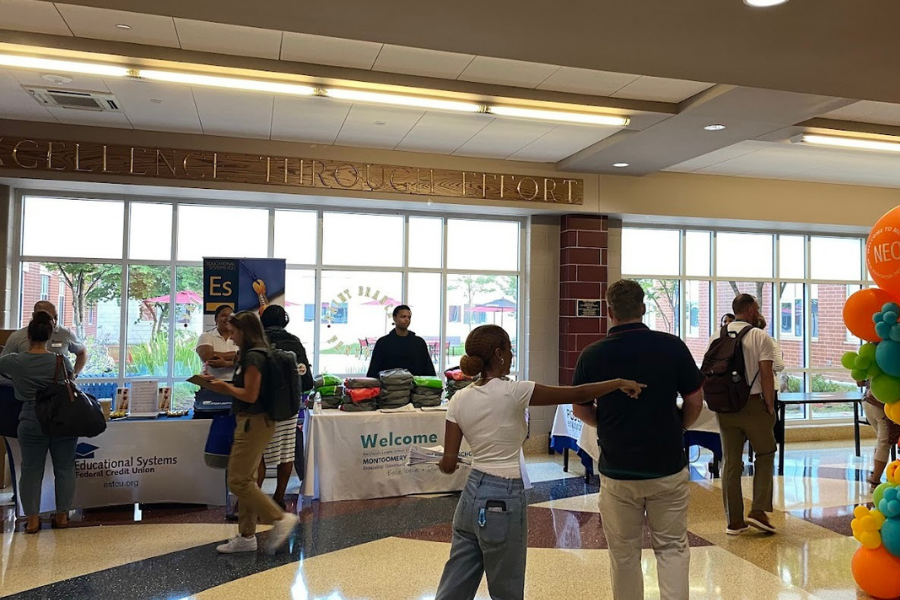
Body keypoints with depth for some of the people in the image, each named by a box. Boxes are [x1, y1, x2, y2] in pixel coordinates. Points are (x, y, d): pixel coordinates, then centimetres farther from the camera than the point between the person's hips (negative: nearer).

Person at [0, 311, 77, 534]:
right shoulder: (62, 361, -6)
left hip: (32, 425, 0)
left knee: (31, 470, 11)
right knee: (64, 468, 10)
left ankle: (32, 519, 12)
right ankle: (62, 515, 16)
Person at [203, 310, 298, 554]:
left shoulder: (253, 357, -17)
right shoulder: (251, 354, 14)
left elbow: (250, 395, -20)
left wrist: (225, 387, -8)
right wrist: (222, 384, 10)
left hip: (254, 423, -10)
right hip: (252, 422, 10)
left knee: (238, 482, -5)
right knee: (246, 481, 14)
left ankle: (280, 518, -2)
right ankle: (246, 536, 21)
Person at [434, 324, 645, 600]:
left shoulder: (459, 399, 0)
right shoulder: (512, 392, -16)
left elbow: (448, 463, -4)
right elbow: (577, 395, -10)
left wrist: (445, 462, 20)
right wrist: (619, 383, 4)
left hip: (471, 495, 6)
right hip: (502, 501, -6)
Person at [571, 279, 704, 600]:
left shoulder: (592, 354, -10)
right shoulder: (672, 346, -10)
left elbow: (580, 410, 1)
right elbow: (695, 400, -2)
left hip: (617, 470, 0)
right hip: (668, 467, 0)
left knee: (624, 554, 16)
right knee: (672, 547, 15)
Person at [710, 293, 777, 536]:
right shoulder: (760, 337, -6)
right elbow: (766, 375, -11)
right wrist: (770, 407, -3)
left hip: (724, 407, 4)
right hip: (753, 404, -4)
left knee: (731, 463, 9)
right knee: (765, 456, 15)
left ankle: (734, 521, 13)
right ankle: (758, 511, 6)